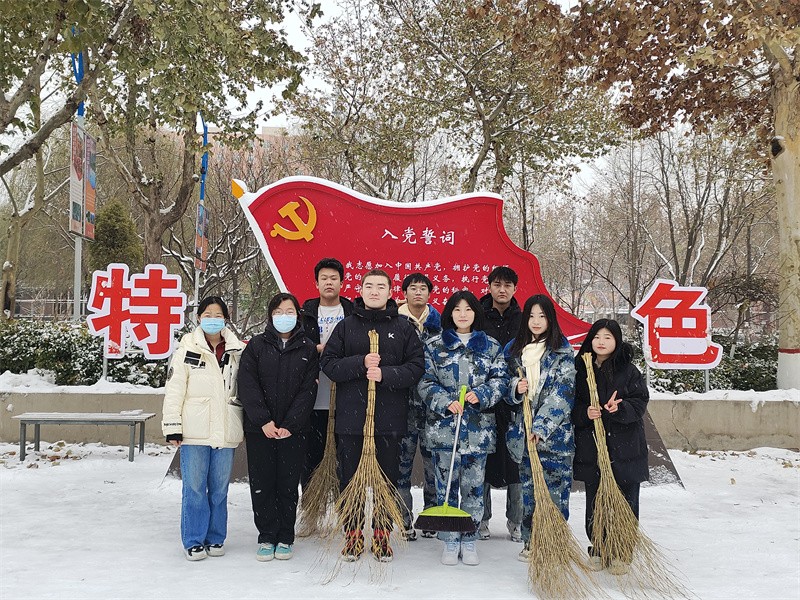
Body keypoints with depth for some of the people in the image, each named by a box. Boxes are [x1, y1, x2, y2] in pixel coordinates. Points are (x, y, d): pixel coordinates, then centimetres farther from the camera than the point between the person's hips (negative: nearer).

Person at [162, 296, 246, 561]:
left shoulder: (237, 351, 7)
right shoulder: (187, 349, -1)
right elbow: (174, 389, -3)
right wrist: (172, 426, -7)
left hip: (225, 431, 3)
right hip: (195, 430, -2)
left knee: (219, 488, 10)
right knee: (194, 488, 2)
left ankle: (215, 538, 23)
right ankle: (194, 541, 14)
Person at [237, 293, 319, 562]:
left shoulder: (308, 349, 4)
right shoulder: (256, 345, 4)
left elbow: (307, 391, -2)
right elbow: (248, 386, -4)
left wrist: (290, 425, -12)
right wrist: (264, 421, -13)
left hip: (293, 431, 0)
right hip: (259, 429, 0)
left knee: (288, 485, 5)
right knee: (262, 485, 4)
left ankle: (285, 538, 17)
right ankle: (266, 537, 16)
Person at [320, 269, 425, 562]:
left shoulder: (404, 328, 5)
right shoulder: (346, 326, 7)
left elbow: (416, 367, -1)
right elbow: (328, 363, 0)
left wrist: (385, 374, -16)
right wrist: (361, 363, -15)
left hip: (390, 418, 0)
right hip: (350, 416, 1)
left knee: (387, 480, 7)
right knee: (350, 479, 7)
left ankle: (382, 535, 20)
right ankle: (353, 535, 20)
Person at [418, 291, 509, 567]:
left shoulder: (491, 346, 8)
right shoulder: (434, 345, 4)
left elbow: (500, 379, 4)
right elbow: (426, 382, 0)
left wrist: (481, 395, -13)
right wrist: (446, 402, -14)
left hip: (478, 427, 1)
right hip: (443, 425, -1)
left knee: (474, 484, 5)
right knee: (446, 484, 3)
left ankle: (469, 541, 19)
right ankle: (450, 541, 15)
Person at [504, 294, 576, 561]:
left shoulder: (562, 353, -4)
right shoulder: (513, 350, 10)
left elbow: (561, 394, -11)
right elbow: (505, 386, 16)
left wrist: (541, 428, -20)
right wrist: (516, 388, -8)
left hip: (554, 432, -4)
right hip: (524, 430, 4)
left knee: (555, 487, -1)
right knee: (528, 487, 9)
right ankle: (530, 541, 20)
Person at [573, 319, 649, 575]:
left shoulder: (629, 371, 0)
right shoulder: (581, 369, 7)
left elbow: (640, 402, -4)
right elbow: (572, 405, 8)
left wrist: (620, 408, -21)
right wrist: (585, 412, -12)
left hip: (624, 447, -2)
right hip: (591, 446, 2)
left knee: (625, 501, 2)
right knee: (595, 501, 7)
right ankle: (597, 549, 21)